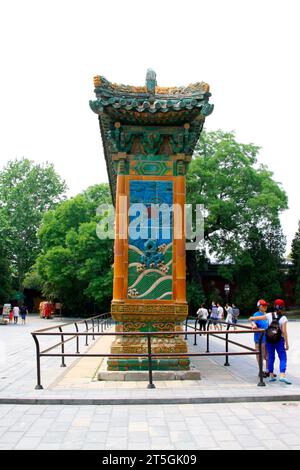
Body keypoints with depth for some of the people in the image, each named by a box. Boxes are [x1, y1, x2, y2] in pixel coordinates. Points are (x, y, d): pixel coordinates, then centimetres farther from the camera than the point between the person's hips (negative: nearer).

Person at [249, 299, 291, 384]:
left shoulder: (270, 315, -4)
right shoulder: (283, 318, -12)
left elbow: (259, 318, 3)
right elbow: (284, 332, -14)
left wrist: (251, 318, 23)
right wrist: (287, 343, -8)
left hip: (269, 339, 3)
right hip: (279, 340, -3)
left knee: (271, 357, 13)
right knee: (283, 358, 3)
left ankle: (271, 376, 18)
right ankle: (282, 375, -11)